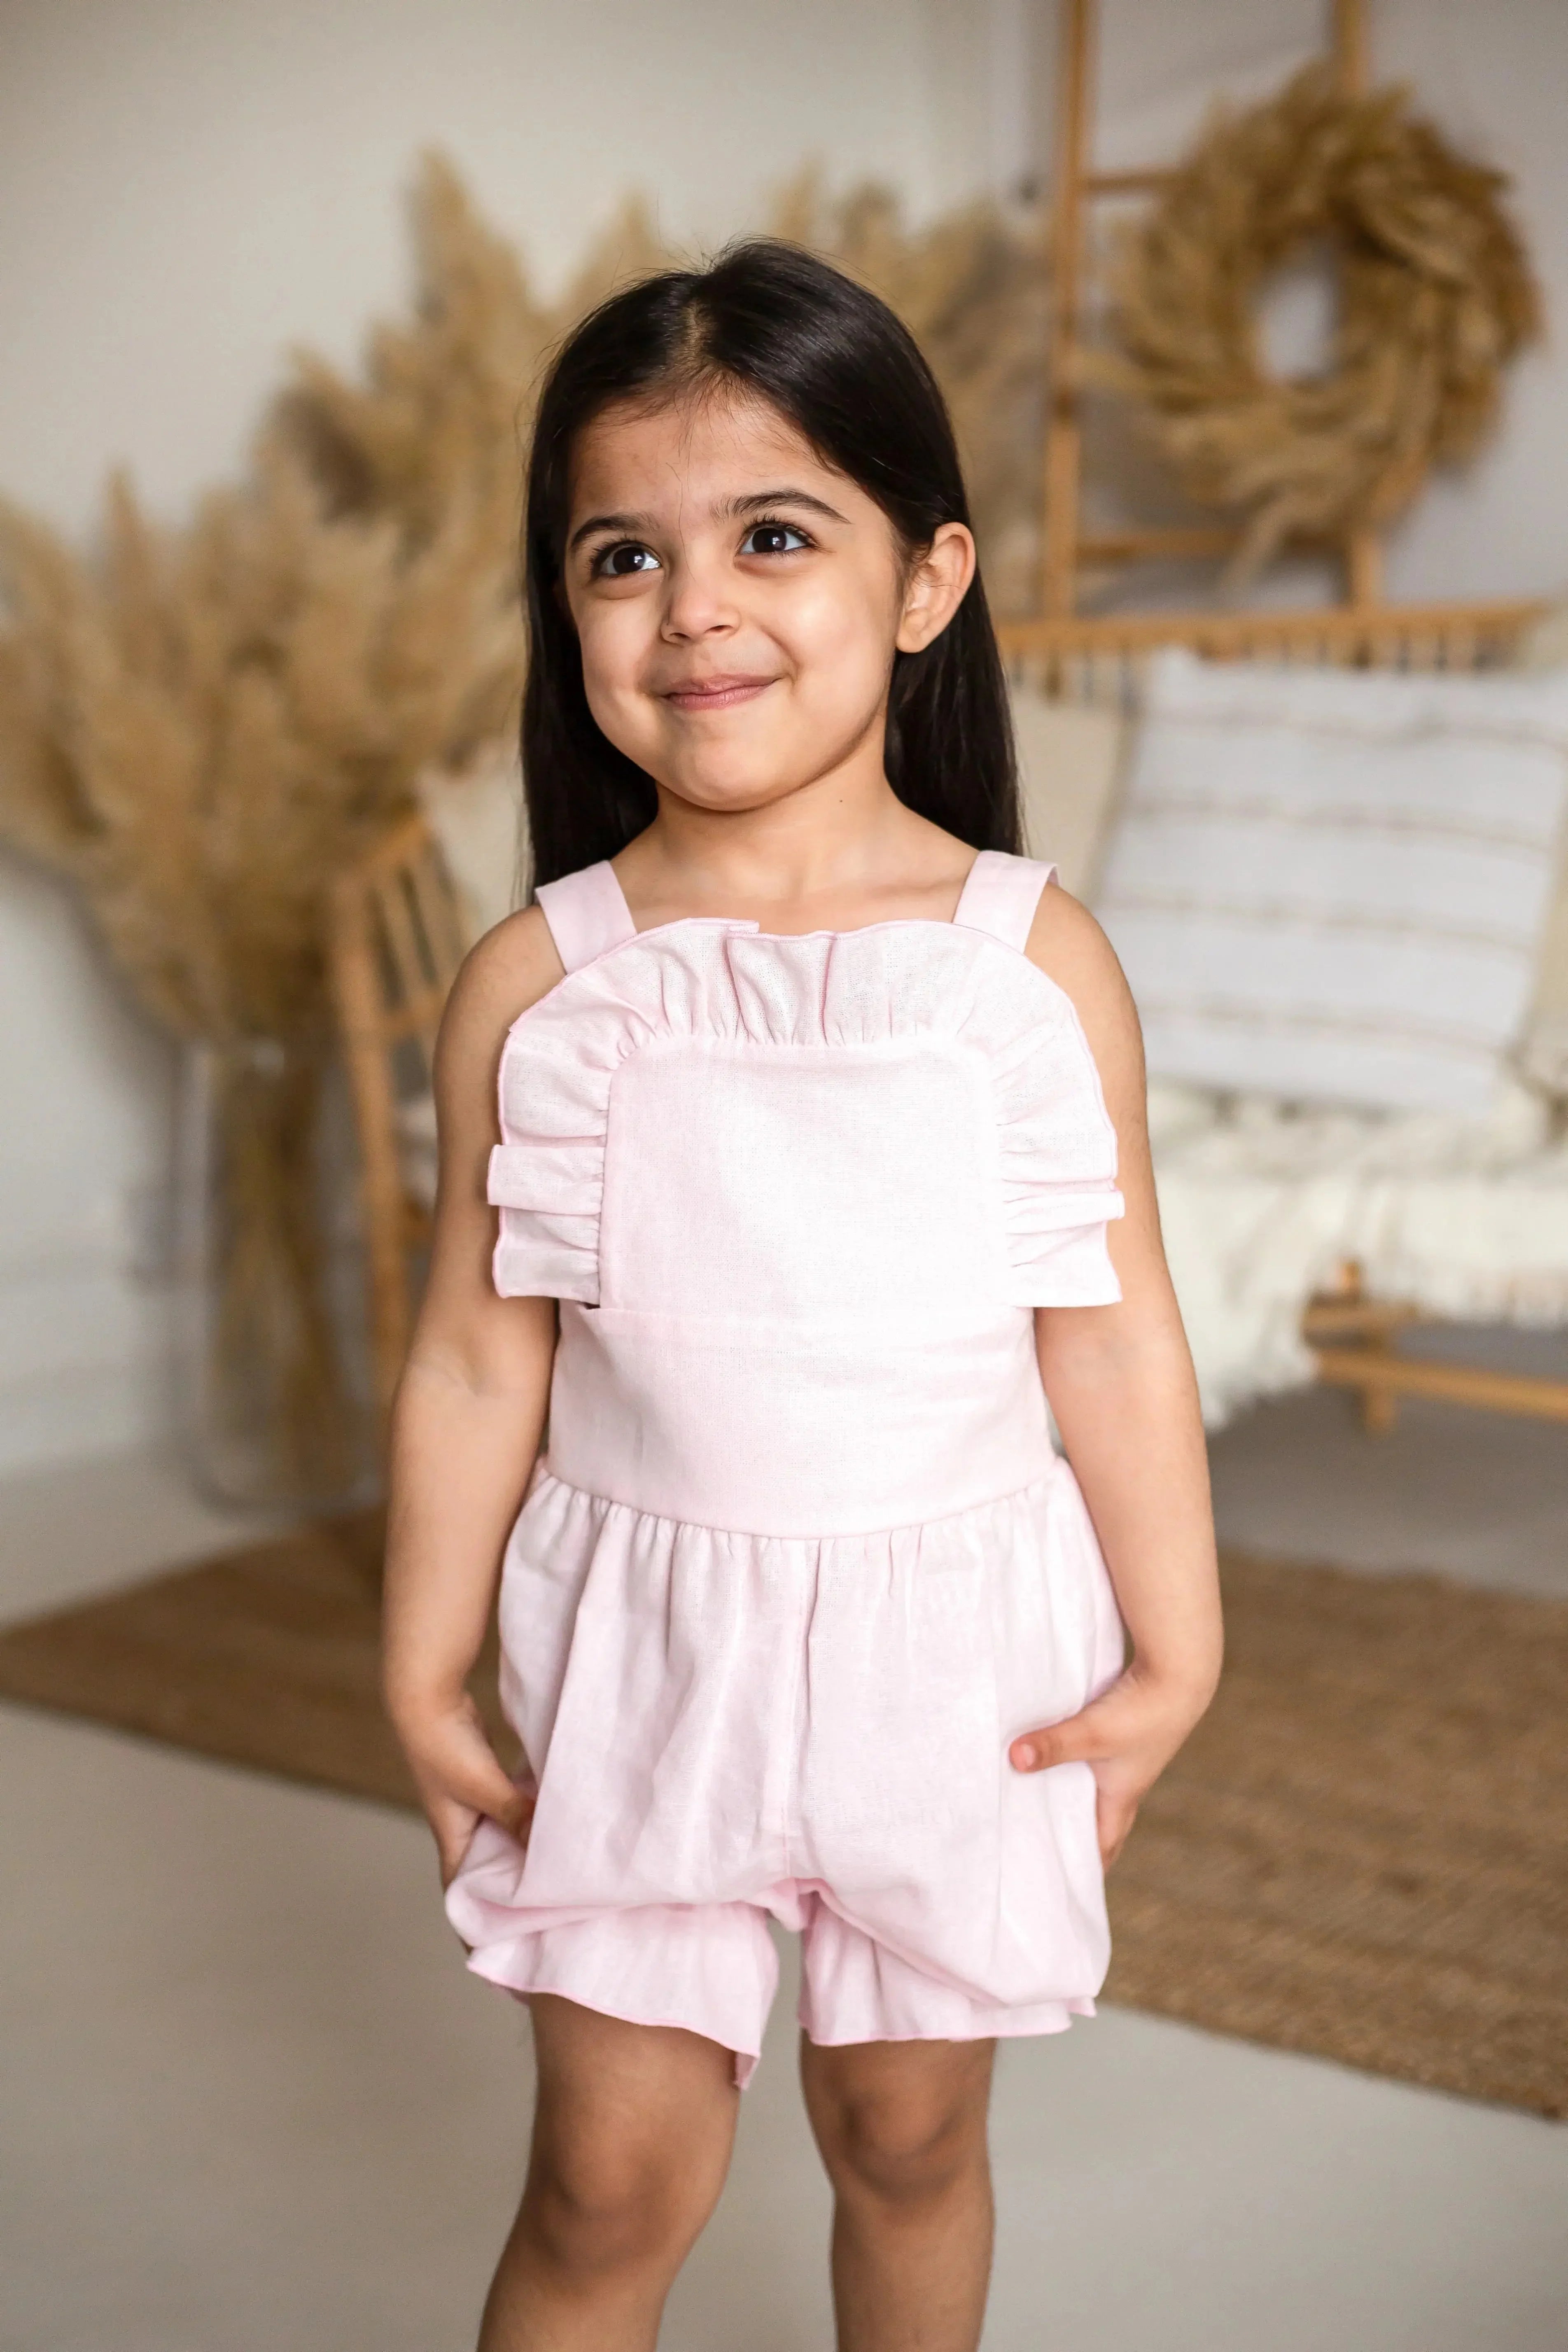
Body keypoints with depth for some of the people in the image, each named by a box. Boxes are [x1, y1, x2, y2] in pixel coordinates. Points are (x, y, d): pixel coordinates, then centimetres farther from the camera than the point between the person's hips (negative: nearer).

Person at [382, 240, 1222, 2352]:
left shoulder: (1033, 957, -9)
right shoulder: (536, 984, -8)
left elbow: (1115, 1336, -4)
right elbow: (479, 1358, -1)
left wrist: (1175, 1656, 2)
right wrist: (427, 1680, 4)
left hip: (955, 1642, 0)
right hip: (640, 1644, 0)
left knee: (910, 2134, 18)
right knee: (614, 2174, 8)